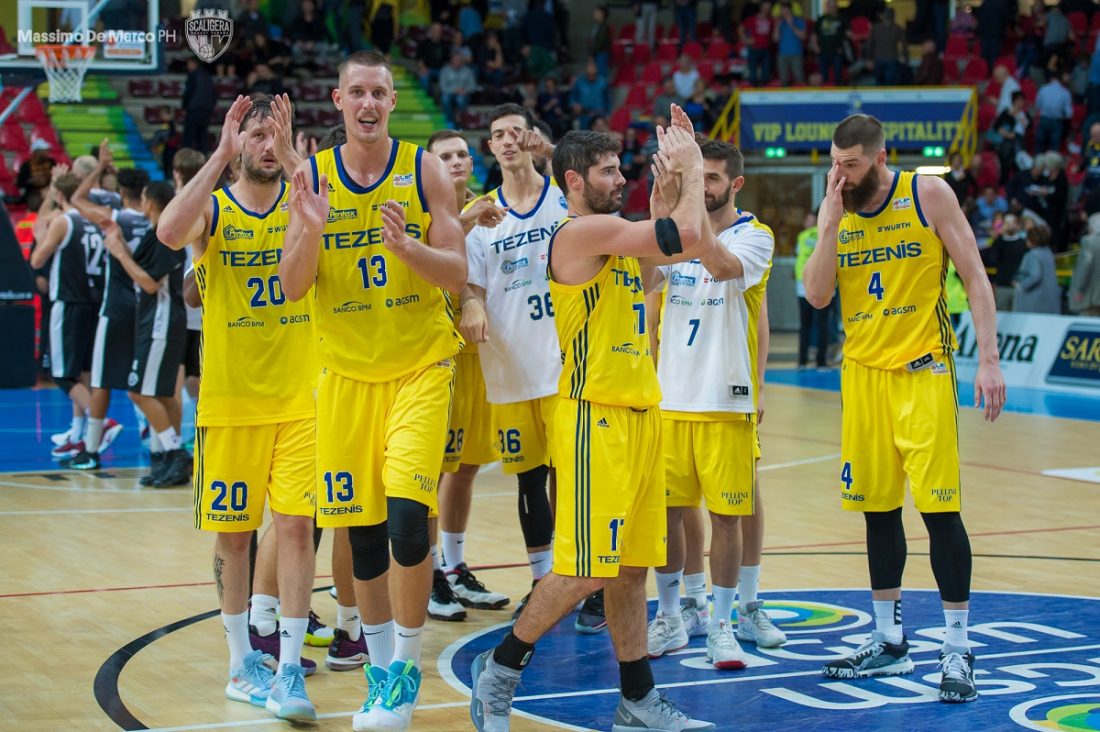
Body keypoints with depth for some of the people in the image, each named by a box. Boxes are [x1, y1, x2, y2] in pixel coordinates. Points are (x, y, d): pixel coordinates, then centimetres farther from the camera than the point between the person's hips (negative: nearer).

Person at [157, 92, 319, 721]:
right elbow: (170, 233, -26)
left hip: (301, 398, 0)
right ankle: (242, 662, 20)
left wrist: (293, 160, -27)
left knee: (297, 525, -7)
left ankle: (289, 668, -3)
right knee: (233, 533, 7)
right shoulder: (213, 207, -2)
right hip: (229, 401, 0)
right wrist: (222, 155, -25)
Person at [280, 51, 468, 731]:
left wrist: (407, 246, -25)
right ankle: (380, 668, 23)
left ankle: (408, 667, 2)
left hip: (420, 367, -2)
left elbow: (458, 273, -7)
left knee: (408, 516, -15)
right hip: (347, 370, 2)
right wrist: (311, 232, -22)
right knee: (363, 528, 7)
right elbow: (292, 286, -3)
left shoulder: (425, 170, -4)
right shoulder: (312, 176, 1)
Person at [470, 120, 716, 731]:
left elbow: (693, 245, 20)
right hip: (596, 419, -9)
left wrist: (680, 174, 14)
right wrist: (692, 170, -5)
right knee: (586, 570, -7)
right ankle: (499, 670, 8)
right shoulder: (583, 231, -13)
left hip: (639, 415, 9)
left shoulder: (615, 235, 15)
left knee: (632, 565, 11)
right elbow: (687, 237, -20)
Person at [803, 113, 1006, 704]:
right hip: (863, 371, 5)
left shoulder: (928, 195, -6)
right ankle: (889, 643, 22)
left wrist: (988, 360, -13)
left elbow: (975, 278, -5)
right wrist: (833, 221, -11)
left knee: (939, 508, -8)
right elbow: (817, 296, -1)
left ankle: (957, 649, -1)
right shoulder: (833, 210, 6)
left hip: (923, 369, -5)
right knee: (876, 509, 11)